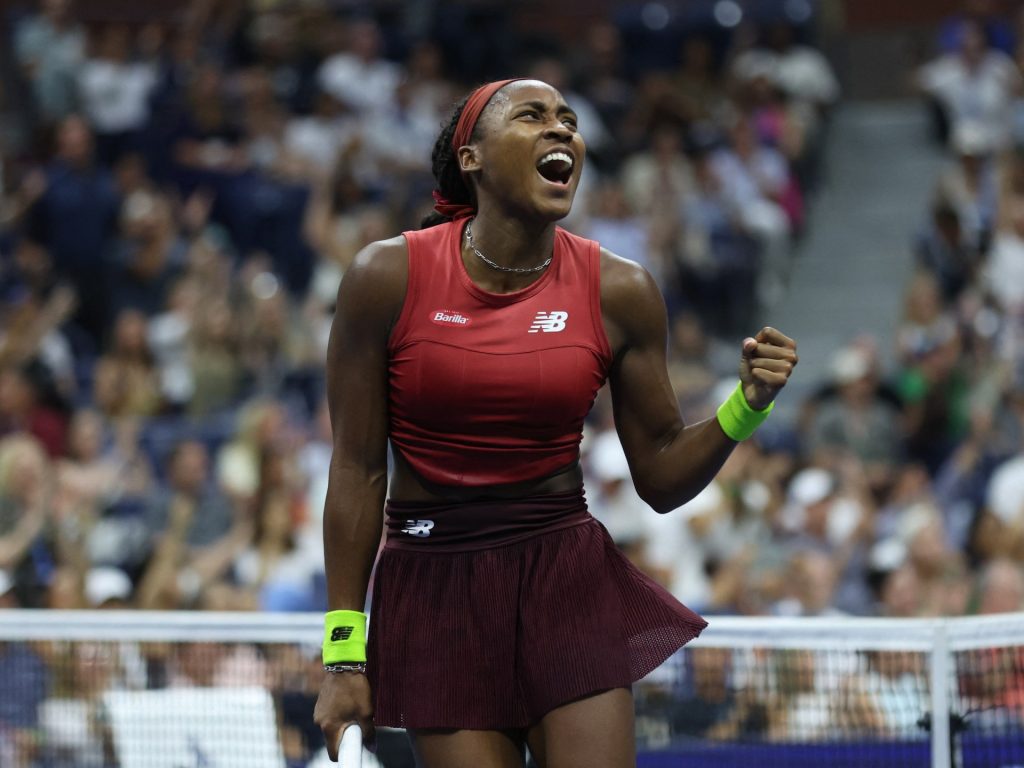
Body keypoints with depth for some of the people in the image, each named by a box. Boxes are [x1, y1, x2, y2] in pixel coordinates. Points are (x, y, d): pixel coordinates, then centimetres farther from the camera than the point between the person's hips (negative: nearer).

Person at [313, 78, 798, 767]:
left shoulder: (619, 291, -1)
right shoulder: (390, 276, -7)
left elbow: (661, 477, 6)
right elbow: (358, 472, -3)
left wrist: (745, 407, -13)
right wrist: (345, 651, -4)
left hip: (569, 582, 2)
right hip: (433, 594, -1)